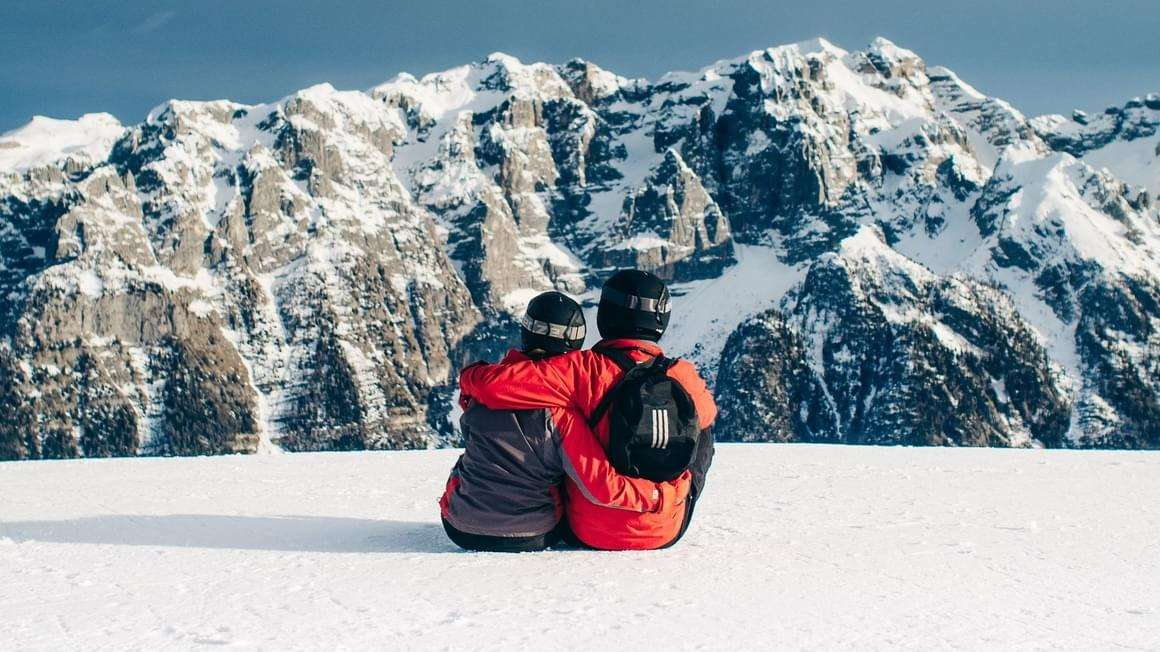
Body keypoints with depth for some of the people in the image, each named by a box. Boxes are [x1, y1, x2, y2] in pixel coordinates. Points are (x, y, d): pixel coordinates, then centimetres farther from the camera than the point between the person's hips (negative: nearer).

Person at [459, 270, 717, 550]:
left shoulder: (587, 370, -21)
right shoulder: (683, 377, -11)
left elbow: (495, 383, -26)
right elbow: (707, 413, 13)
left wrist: (470, 378, -4)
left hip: (591, 533, -1)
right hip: (666, 533, 2)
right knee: (702, 433, 28)